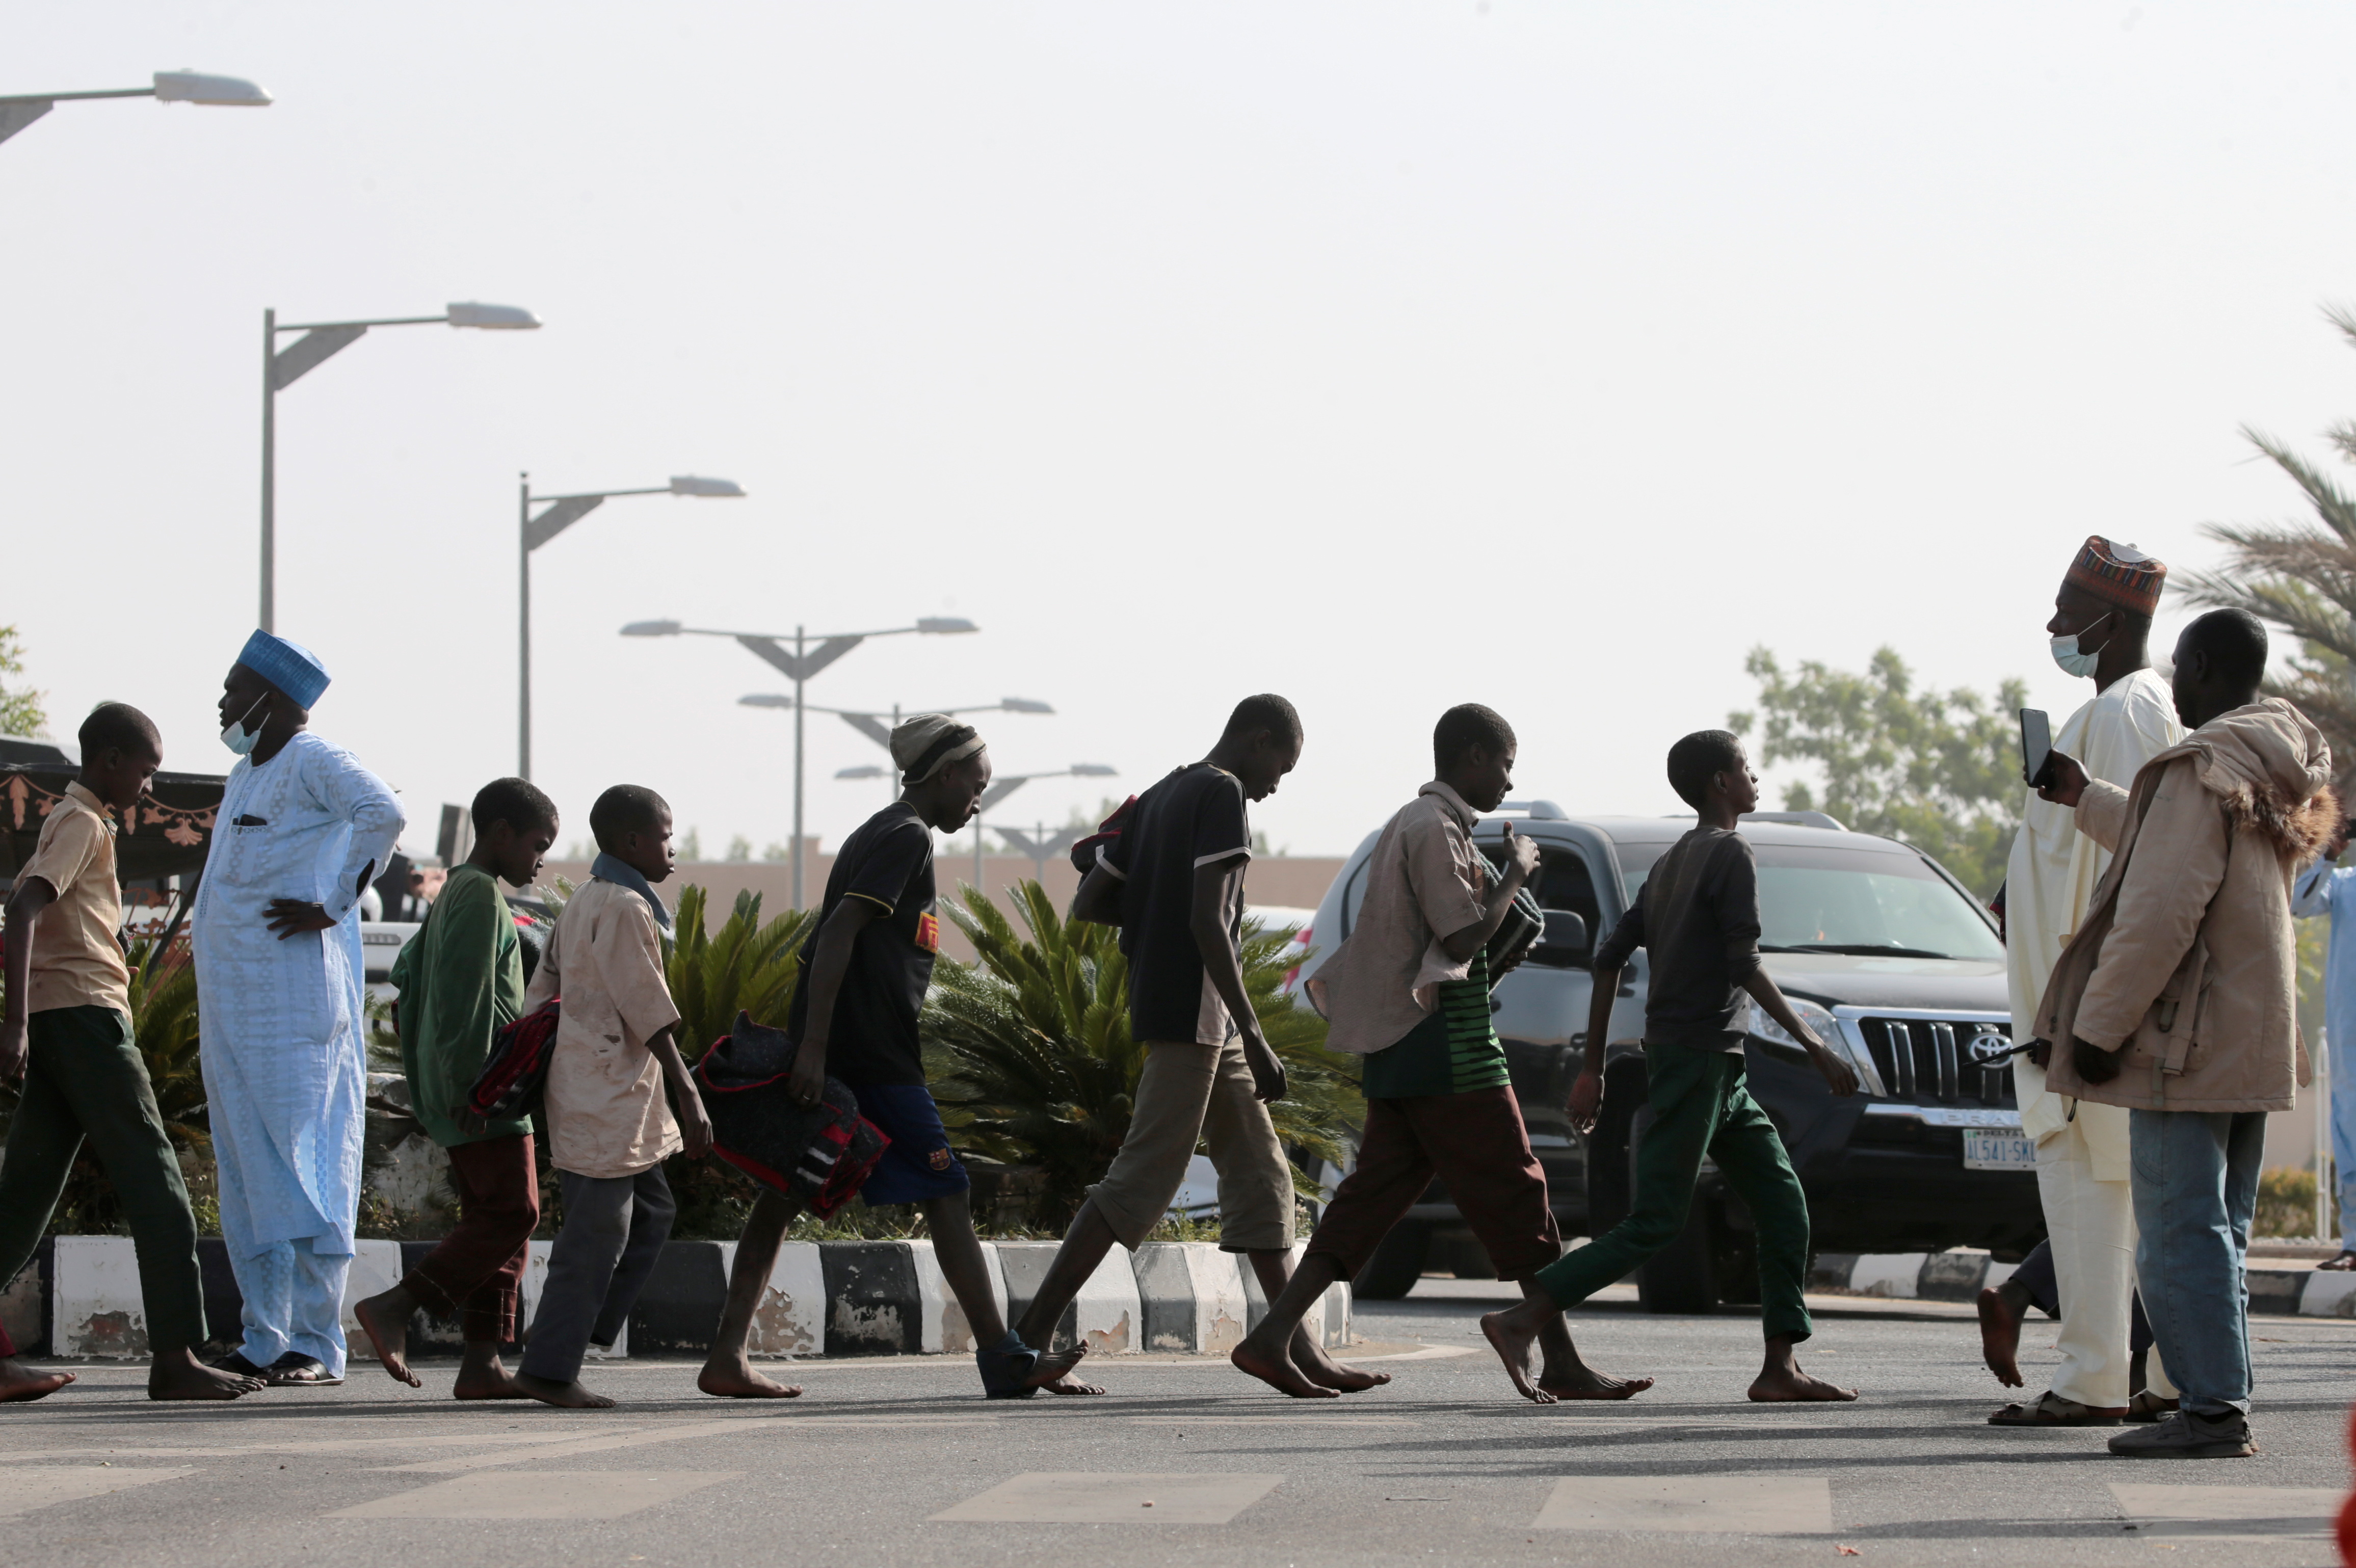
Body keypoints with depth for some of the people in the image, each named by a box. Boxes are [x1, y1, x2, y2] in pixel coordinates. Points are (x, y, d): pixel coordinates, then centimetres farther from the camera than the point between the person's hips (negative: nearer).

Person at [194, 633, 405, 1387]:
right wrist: (206, 923, 19)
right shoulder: (245, 775, 20)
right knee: (246, 1176, 9)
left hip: (293, 1004, -10)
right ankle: (265, 1342, 12)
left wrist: (331, 907, -23)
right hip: (229, 1008, 10)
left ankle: (318, 1346, -9)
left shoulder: (315, 764, -9)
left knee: (303, 1168, -9)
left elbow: (383, 814, -27)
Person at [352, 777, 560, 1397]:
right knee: (511, 1211, -12)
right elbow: (465, 995, -19)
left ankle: (480, 1362, 3)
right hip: (481, 1089, -11)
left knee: (490, 1216, 8)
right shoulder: (481, 894, -11)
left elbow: (408, 969, 27)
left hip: (455, 1085, 11)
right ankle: (395, 1307, -16)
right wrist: (471, 1083, -23)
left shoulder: (459, 892, 21)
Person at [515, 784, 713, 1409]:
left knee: (650, 1213, 14)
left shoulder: (582, 905, 16)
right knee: (598, 1233, -5)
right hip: (607, 1096, -10)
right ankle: (551, 1369, -2)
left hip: (583, 1087, 10)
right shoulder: (626, 909, -13)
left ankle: (576, 1337, 12)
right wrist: (691, 1101, -17)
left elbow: (540, 999, 18)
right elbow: (650, 1015, -17)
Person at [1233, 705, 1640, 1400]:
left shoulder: (1409, 823, 20)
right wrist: (1515, 872, -6)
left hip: (1397, 1053, 10)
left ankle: (1271, 1337, -4)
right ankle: (1561, 1363, -3)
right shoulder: (1437, 828, -12)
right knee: (1517, 1197, -5)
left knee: (1371, 1199, 5)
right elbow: (1464, 936, -18)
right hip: (1445, 1046, -10)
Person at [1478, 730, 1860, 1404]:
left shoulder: (1673, 861, 18)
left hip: (1718, 1070, 9)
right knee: (1654, 1224, -12)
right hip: (1698, 1056, -9)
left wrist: (1592, 1068, 17)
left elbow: (1610, 957, 16)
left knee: (1784, 1207, 7)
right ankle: (1520, 1322, -14)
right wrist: (1814, 1046, -16)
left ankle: (1780, 1368, 2)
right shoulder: (1730, 854, -8)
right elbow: (1744, 966, -17)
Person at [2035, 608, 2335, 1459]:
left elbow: (2161, 913, -22)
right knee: (2217, 1231, 14)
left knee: (2180, 1233, -7)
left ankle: (2212, 1410, -9)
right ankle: (2221, 1407, 15)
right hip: (2253, 1044, 10)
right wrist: (2085, 799, 40)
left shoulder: (2203, 770, -17)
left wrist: (2099, 1027, -16)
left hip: (2189, 1044, -10)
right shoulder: (2271, 770, 13)